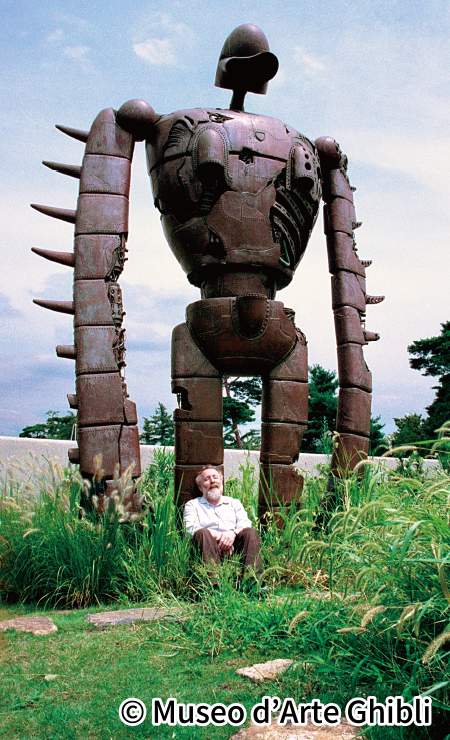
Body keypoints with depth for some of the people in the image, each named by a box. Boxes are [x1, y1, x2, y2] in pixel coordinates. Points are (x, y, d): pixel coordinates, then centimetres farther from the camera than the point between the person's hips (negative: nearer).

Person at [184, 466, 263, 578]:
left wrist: (233, 532, -14)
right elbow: (189, 528, 3)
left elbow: (246, 524, 13)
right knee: (202, 533, -33)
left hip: (234, 546, 2)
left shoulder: (234, 503, 30)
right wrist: (217, 535, -14)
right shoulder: (192, 505, 23)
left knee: (251, 532, -26)